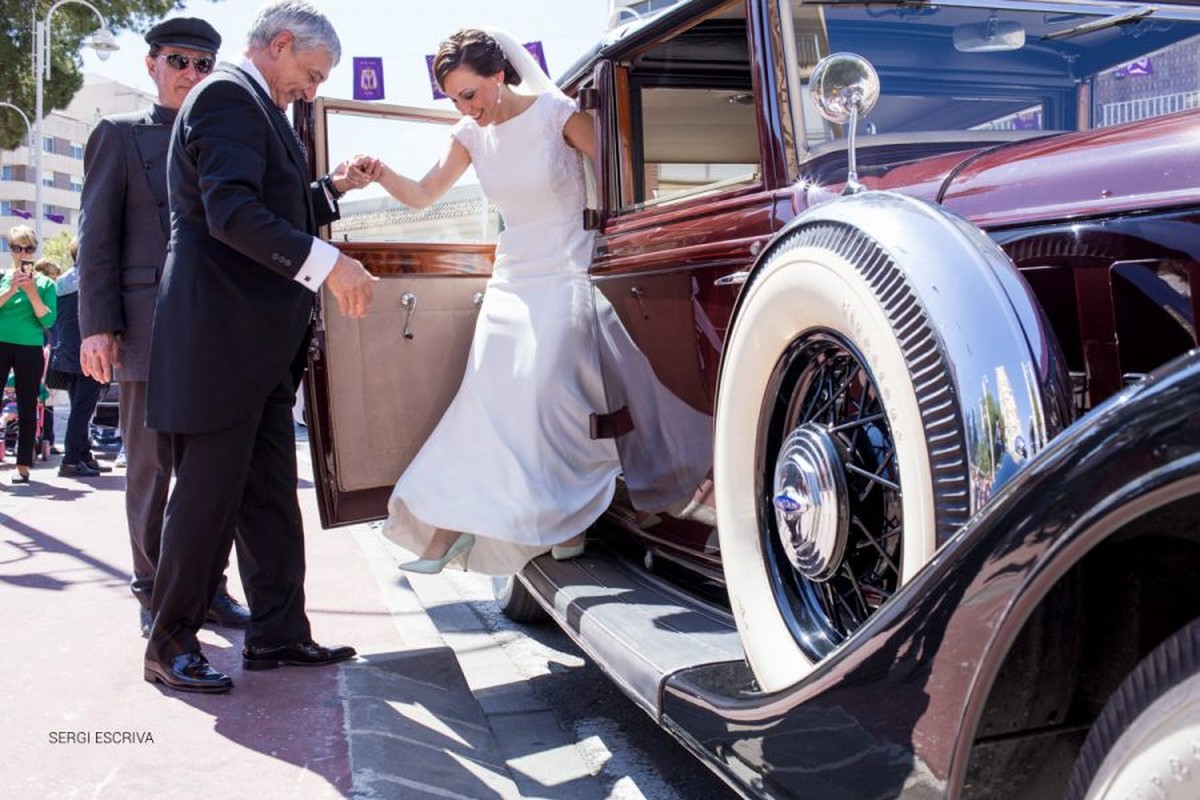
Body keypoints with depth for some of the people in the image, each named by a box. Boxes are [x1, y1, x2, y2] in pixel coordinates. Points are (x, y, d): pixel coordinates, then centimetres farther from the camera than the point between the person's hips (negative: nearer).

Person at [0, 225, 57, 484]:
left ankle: (23, 465, 7)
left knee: (27, 409, 3)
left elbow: (49, 320, -3)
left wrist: (32, 293, -13)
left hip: (31, 349, 0)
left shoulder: (45, 283, 7)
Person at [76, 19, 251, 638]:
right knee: (150, 465, 3)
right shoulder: (119, 134, 8)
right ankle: (153, 594, 15)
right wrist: (98, 325, -8)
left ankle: (206, 585, 16)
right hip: (148, 327, -3)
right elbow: (97, 235, 1)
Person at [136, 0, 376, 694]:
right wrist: (327, 264, -30)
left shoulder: (256, 107, 23)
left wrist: (333, 188, 20)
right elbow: (232, 213, -24)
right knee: (209, 494, -2)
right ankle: (171, 643, 12)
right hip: (221, 336, -10)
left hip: (262, 343, 10)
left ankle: (279, 633, 18)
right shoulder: (229, 95, -9)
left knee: (272, 495, 10)